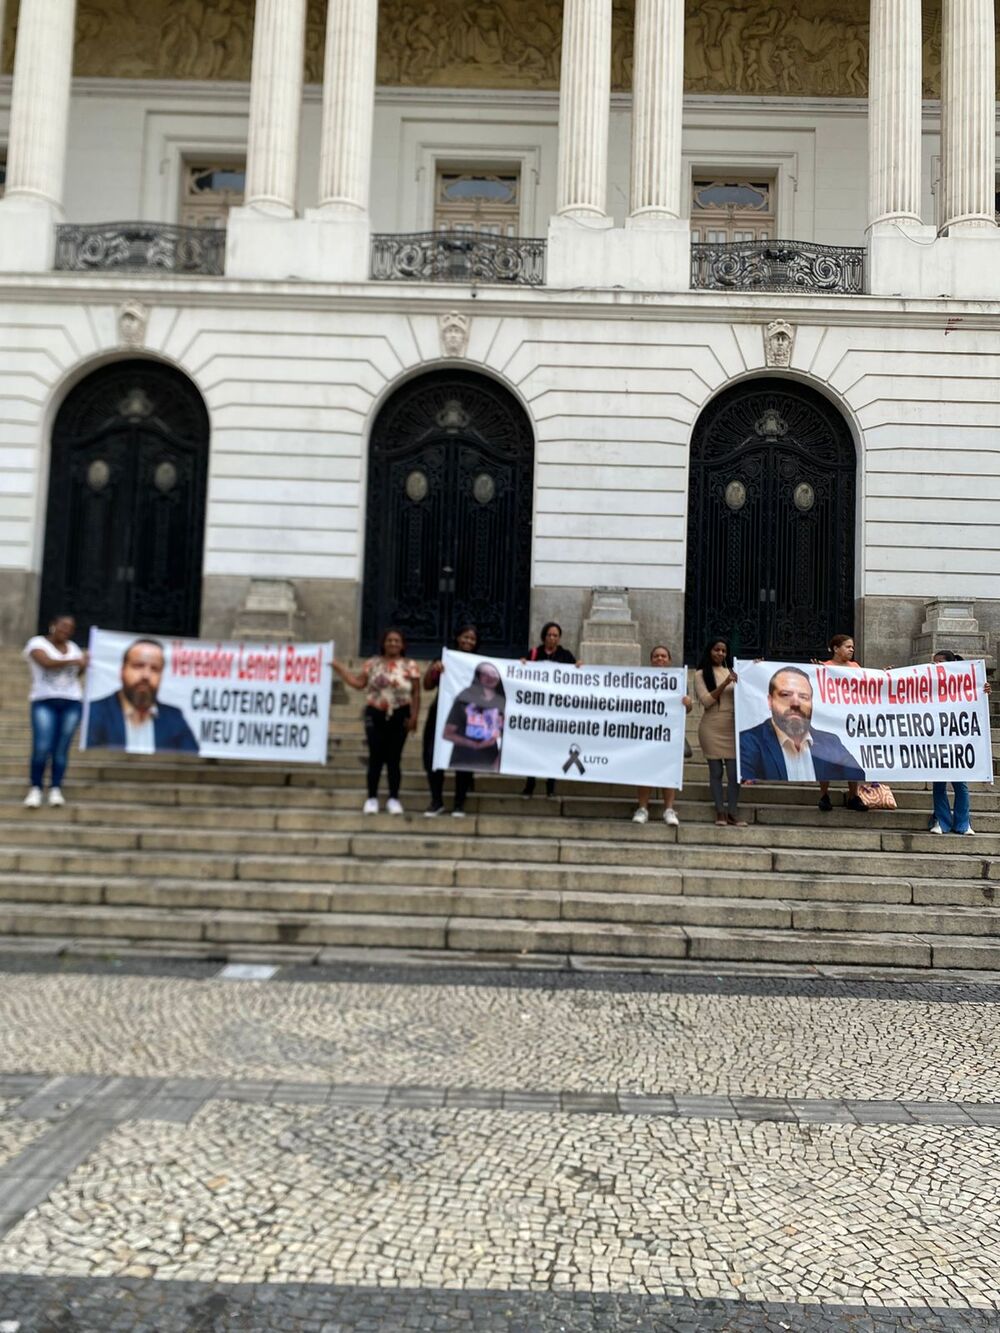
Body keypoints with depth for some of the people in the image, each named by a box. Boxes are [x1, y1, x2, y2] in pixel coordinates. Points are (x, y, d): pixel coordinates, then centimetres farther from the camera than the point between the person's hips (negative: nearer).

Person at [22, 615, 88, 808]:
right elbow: (47, 662, -18)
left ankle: (56, 789, 5)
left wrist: (83, 665, 2)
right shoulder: (37, 642, 1)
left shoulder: (73, 647, 15)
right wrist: (73, 661, -23)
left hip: (72, 703, 4)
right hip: (44, 701, -3)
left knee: (61, 749, -2)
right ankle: (35, 788, 1)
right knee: (42, 747, -15)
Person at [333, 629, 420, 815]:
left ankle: (393, 799, 11)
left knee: (394, 758, 3)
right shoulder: (373, 663, 7)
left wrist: (414, 717, -8)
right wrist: (338, 667, -2)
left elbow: (416, 694, 0)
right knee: (376, 757, 1)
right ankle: (372, 798, 9)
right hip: (375, 714, 1)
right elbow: (359, 683, 1)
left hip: (399, 716, -1)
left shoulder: (410, 665, 2)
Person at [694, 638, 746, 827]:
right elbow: (706, 701, -8)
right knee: (716, 771, 1)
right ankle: (720, 811, 7)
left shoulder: (731, 672, 15)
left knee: (734, 771, -2)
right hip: (711, 728, -3)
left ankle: (733, 813, 2)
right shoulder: (701, 674, 2)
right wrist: (725, 683, -16)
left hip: (732, 727, 3)